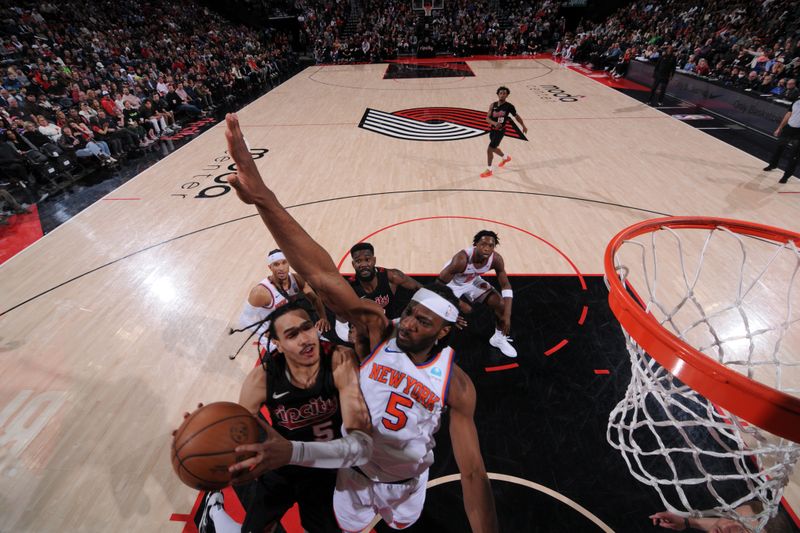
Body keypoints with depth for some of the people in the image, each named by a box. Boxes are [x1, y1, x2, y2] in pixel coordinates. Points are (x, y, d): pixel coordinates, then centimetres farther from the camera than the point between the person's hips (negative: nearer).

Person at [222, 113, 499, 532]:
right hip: (356, 469, 0)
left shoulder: (456, 384, -28)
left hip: (407, 481, 1)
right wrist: (264, 198, -57)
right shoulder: (377, 330, -32)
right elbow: (324, 276, -47)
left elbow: (473, 473, -22)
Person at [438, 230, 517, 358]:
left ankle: (499, 338, 23)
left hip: (473, 281, 5)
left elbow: (506, 285, -13)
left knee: (501, 304, -4)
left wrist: (507, 315, -20)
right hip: (452, 283, -4)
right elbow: (440, 283, -33)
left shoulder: (496, 259, -25)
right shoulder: (461, 259, -40)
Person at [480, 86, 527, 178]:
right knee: (494, 148, 24)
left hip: (500, 131, -6)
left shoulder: (509, 106, -11)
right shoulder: (493, 105, -4)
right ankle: (505, 158, 53)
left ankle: (489, 171, 0)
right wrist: (494, 123, -31)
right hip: (492, 130, 6)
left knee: (489, 149, -13)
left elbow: (516, 116, 4)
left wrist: (523, 126, 15)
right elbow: (487, 118, -10)